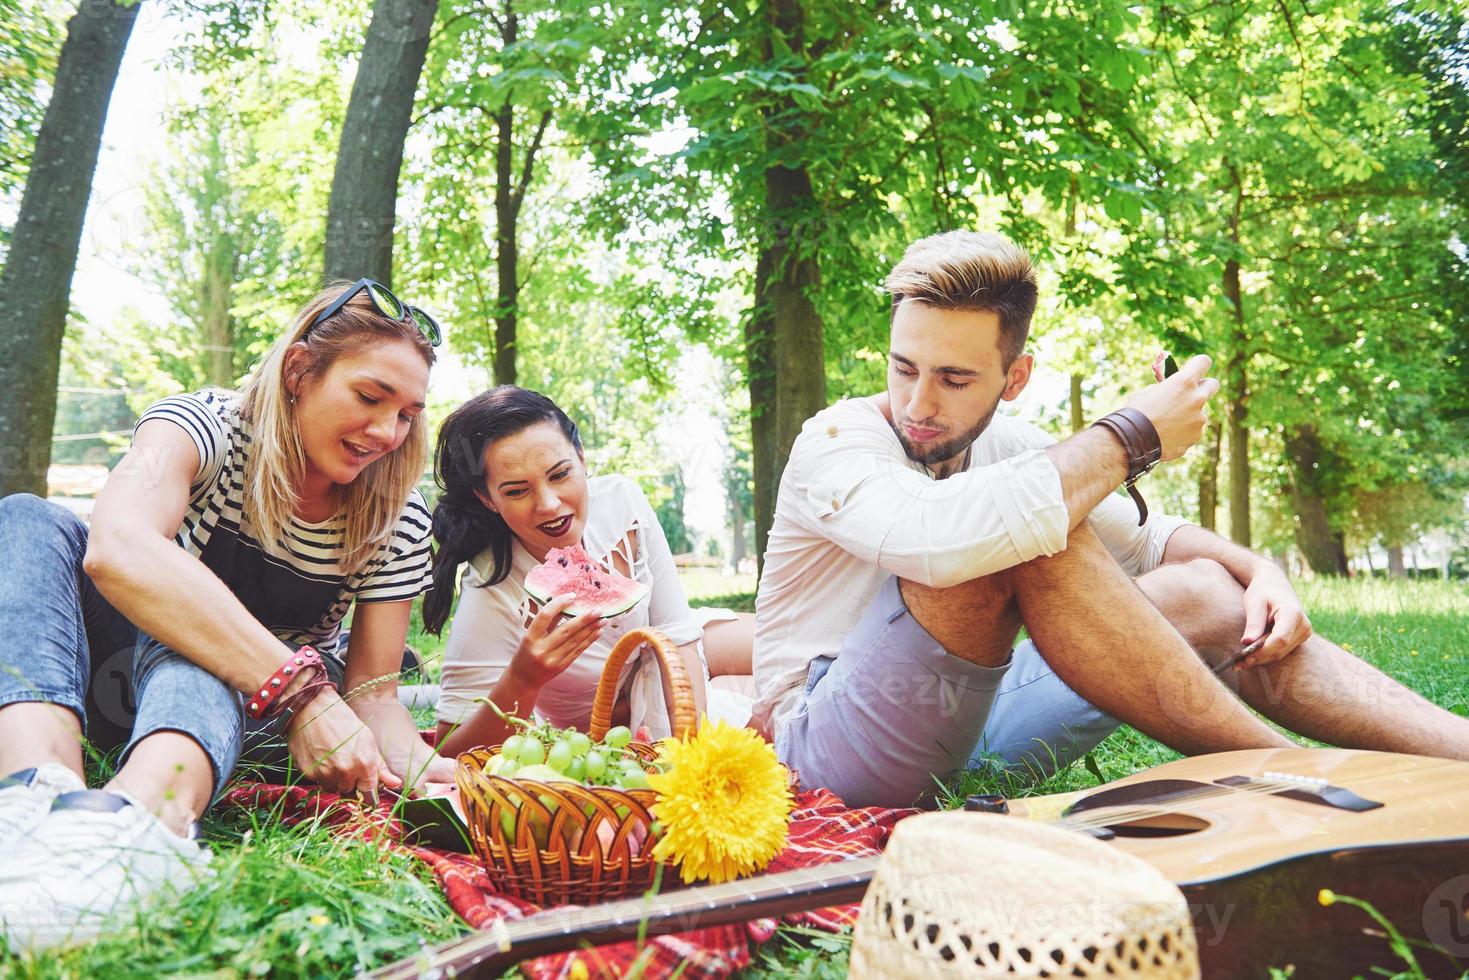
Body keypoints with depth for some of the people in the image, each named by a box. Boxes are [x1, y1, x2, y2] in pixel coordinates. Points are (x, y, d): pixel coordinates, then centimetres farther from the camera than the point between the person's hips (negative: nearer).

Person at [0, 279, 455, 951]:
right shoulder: (206, 425, -19)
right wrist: (300, 689, -48)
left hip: (235, 716, 1)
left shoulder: (398, 523, -10)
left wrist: (422, 769, -34)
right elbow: (117, 548, -39)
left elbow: (371, 690, -10)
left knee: (191, 656, -33)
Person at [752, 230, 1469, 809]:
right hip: (828, 739, -7)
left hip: (964, 736, 7)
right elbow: (938, 537, -40)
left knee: (1204, 593, -4)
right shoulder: (837, 441, -16)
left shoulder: (1004, 445, 6)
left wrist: (1258, 570, -5)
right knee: (1019, 537, -31)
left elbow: (1145, 540, 17)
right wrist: (1131, 436, -27)